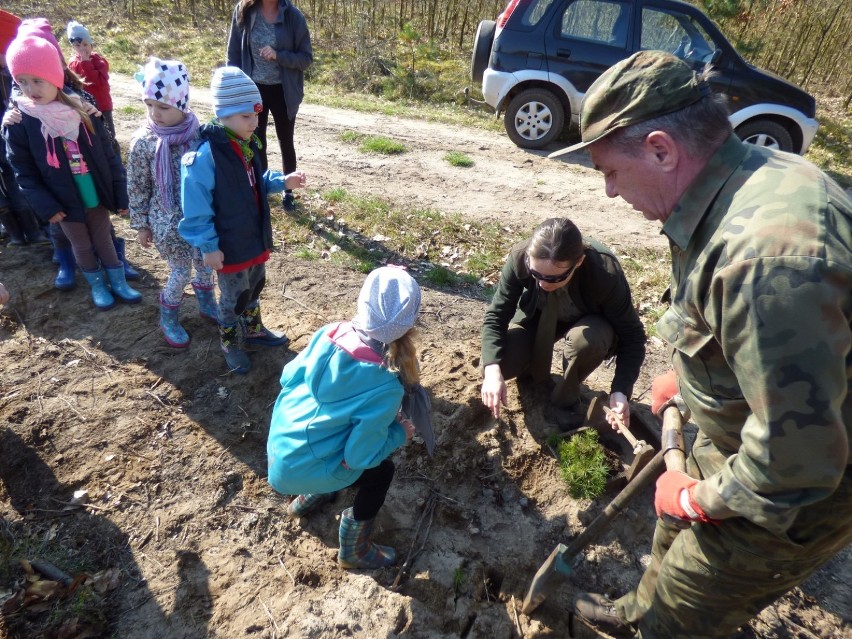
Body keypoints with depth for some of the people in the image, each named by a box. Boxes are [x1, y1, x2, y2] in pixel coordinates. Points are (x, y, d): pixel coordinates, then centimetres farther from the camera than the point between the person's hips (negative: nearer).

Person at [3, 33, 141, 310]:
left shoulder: (81, 111, -5)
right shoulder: (19, 123, -10)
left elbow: (108, 155, -2)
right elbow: (24, 173, -6)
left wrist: (121, 193, -3)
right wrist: (46, 207, -13)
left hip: (97, 196, 1)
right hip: (67, 203, -1)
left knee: (104, 240, 16)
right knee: (82, 247, 15)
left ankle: (119, 283, 32)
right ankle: (97, 286, 34)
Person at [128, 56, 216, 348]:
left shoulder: (200, 133, -10)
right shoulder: (143, 141, -14)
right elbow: (137, 188, -4)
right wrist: (141, 225, 0)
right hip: (168, 222, -2)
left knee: (206, 264, 17)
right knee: (181, 272, 5)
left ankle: (206, 304, 46)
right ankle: (168, 319, 31)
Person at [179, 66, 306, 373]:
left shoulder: (246, 145, 0)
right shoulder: (205, 156, -26)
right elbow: (196, 210, -22)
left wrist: (283, 181, -2)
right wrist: (208, 247, -20)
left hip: (256, 239, 7)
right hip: (230, 247, -7)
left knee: (255, 288, 25)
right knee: (234, 297, 12)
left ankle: (253, 329, 49)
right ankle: (230, 344, 35)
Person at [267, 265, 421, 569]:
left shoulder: (331, 332, -14)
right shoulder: (385, 386, -29)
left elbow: (289, 377, 1)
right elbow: (360, 455, -20)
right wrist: (401, 433, -4)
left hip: (279, 440, 6)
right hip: (298, 467, -6)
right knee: (381, 472, 13)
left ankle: (307, 498, 48)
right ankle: (355, 551, 30)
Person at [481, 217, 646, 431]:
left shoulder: (606, 274, -37)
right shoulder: (520, 257, -33)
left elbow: (632, 336, -25)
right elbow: (496, 316, -24)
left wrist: (620, 391, -39)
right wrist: (492, 370, -39)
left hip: (588, 321, -1)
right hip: (538, 318, 2)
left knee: (586, 340, -38)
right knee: (496, 366, -23)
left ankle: (566, 399, -6)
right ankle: (536, 372, 14)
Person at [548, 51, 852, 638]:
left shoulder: (764, 252, -40)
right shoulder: (752, 175, -6)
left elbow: (793, 454, -35)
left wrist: (699, 497, -18)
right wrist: (688, 378, 12)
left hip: (799, 487, -9)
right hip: (750, 434, 9)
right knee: (677, 536, 31)